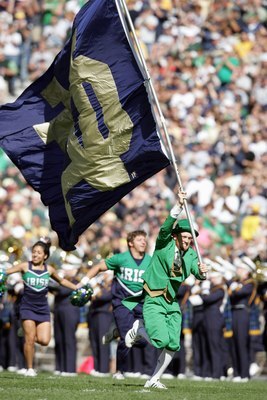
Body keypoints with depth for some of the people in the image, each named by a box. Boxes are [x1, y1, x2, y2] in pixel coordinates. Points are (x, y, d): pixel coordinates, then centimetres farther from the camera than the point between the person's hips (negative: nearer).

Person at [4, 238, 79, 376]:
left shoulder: (49, 270, 3)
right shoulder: (25, 266, -5)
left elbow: (62, 281, 21)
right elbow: (6, 272, -7)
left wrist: (77, 288, 20)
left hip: (43, 308, 2)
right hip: (27, 307, -2)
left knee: (44, 341, -10)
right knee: (29, 340, -10)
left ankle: (30, 335, 24)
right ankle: (29, 369, 4)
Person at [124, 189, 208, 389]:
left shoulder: (191, 255, 5)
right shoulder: (165, 244, -9)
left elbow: (198, 273, -9)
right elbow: (166, 227, -27)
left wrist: (202, 272, -34)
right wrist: (179, 206, -40)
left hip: (172, 303, 6)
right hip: (153, 301, -6)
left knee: (173, 344, -1)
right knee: (161, 340, -20)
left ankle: (154, 380, 15)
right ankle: (138, 329, 13)